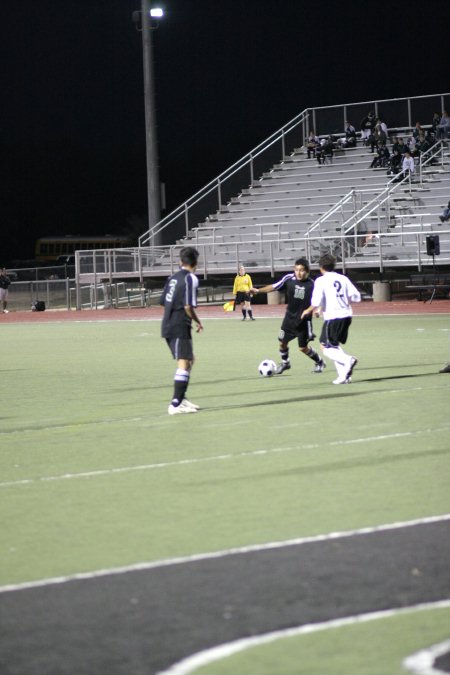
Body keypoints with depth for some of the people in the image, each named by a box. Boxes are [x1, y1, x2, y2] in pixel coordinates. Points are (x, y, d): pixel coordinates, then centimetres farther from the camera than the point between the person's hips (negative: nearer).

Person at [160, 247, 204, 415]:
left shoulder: (173, 277, 12)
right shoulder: (191, 279, -11)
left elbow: (163, 302, 14)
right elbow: (188, 306, -19)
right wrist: (198, 322, -3)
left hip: (168, 325, 9)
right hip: (180, 327, -9)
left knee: (189, 360, 20)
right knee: (184, 363, -10)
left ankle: (181, 398, 24)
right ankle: (175, 404, -16)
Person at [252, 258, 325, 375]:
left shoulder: (311, 285, -19)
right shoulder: (289, 278, -12)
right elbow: (274, 287, -7)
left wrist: (309, 310, -29)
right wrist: (258, 290, -16)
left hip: (303, 320, -3)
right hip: (290, 317, 3)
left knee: (303, 348, 3)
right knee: (282, 342, 8)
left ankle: (319, 362, 28)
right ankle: (285, 363, 36)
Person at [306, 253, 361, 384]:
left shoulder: (321, 281, -5)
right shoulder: (343, 279, 8)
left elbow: (316, 302, -13)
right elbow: (356, 297, 6)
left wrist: (309, 310, 7)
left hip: (332, 317, -6)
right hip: (346, 315, 6)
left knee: (326, 347, 1)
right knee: (335, 345, 20)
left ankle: (348, 360, -25)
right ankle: (344, 375, 9)